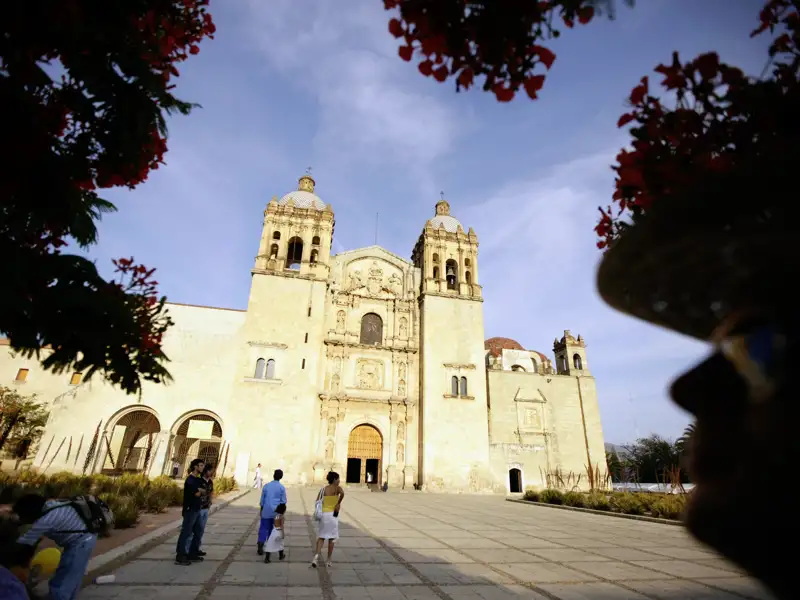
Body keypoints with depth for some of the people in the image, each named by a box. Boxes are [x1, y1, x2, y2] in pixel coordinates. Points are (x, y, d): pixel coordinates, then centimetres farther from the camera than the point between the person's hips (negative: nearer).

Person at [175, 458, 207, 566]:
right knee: (186, 533, -4)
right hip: (190, 510, -9)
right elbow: (197, 494, -20)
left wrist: (200, 490, -10)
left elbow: (204, 492, 9)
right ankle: (180, 556, 4)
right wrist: (201, 491, 0)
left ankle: (192, 553, 23)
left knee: (199, 531, 14)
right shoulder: (190, 480, -16)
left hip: (197, 509, 9)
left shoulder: (199, 479, 12)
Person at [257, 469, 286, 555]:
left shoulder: (266, 486, -3)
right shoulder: (282, 487, -6)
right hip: (276, 512, 0)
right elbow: (283, 501, -4)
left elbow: (262, 499, 2)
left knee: (263, 528, 10)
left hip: (266, 511, 1)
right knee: (272, 529, 14)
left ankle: (260, 545, -5)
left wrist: (260, 509, 14)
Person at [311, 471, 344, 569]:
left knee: (321, 537, 13)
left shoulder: (323, 489, 5)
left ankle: (316, 556, -7)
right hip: (332, 514, -3)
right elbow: (342, 493, -30)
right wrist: (338, 504, -18)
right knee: (331, 538, 11)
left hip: (323, 514, 3)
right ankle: (328, 561, 18)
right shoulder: (337, 488, -7)